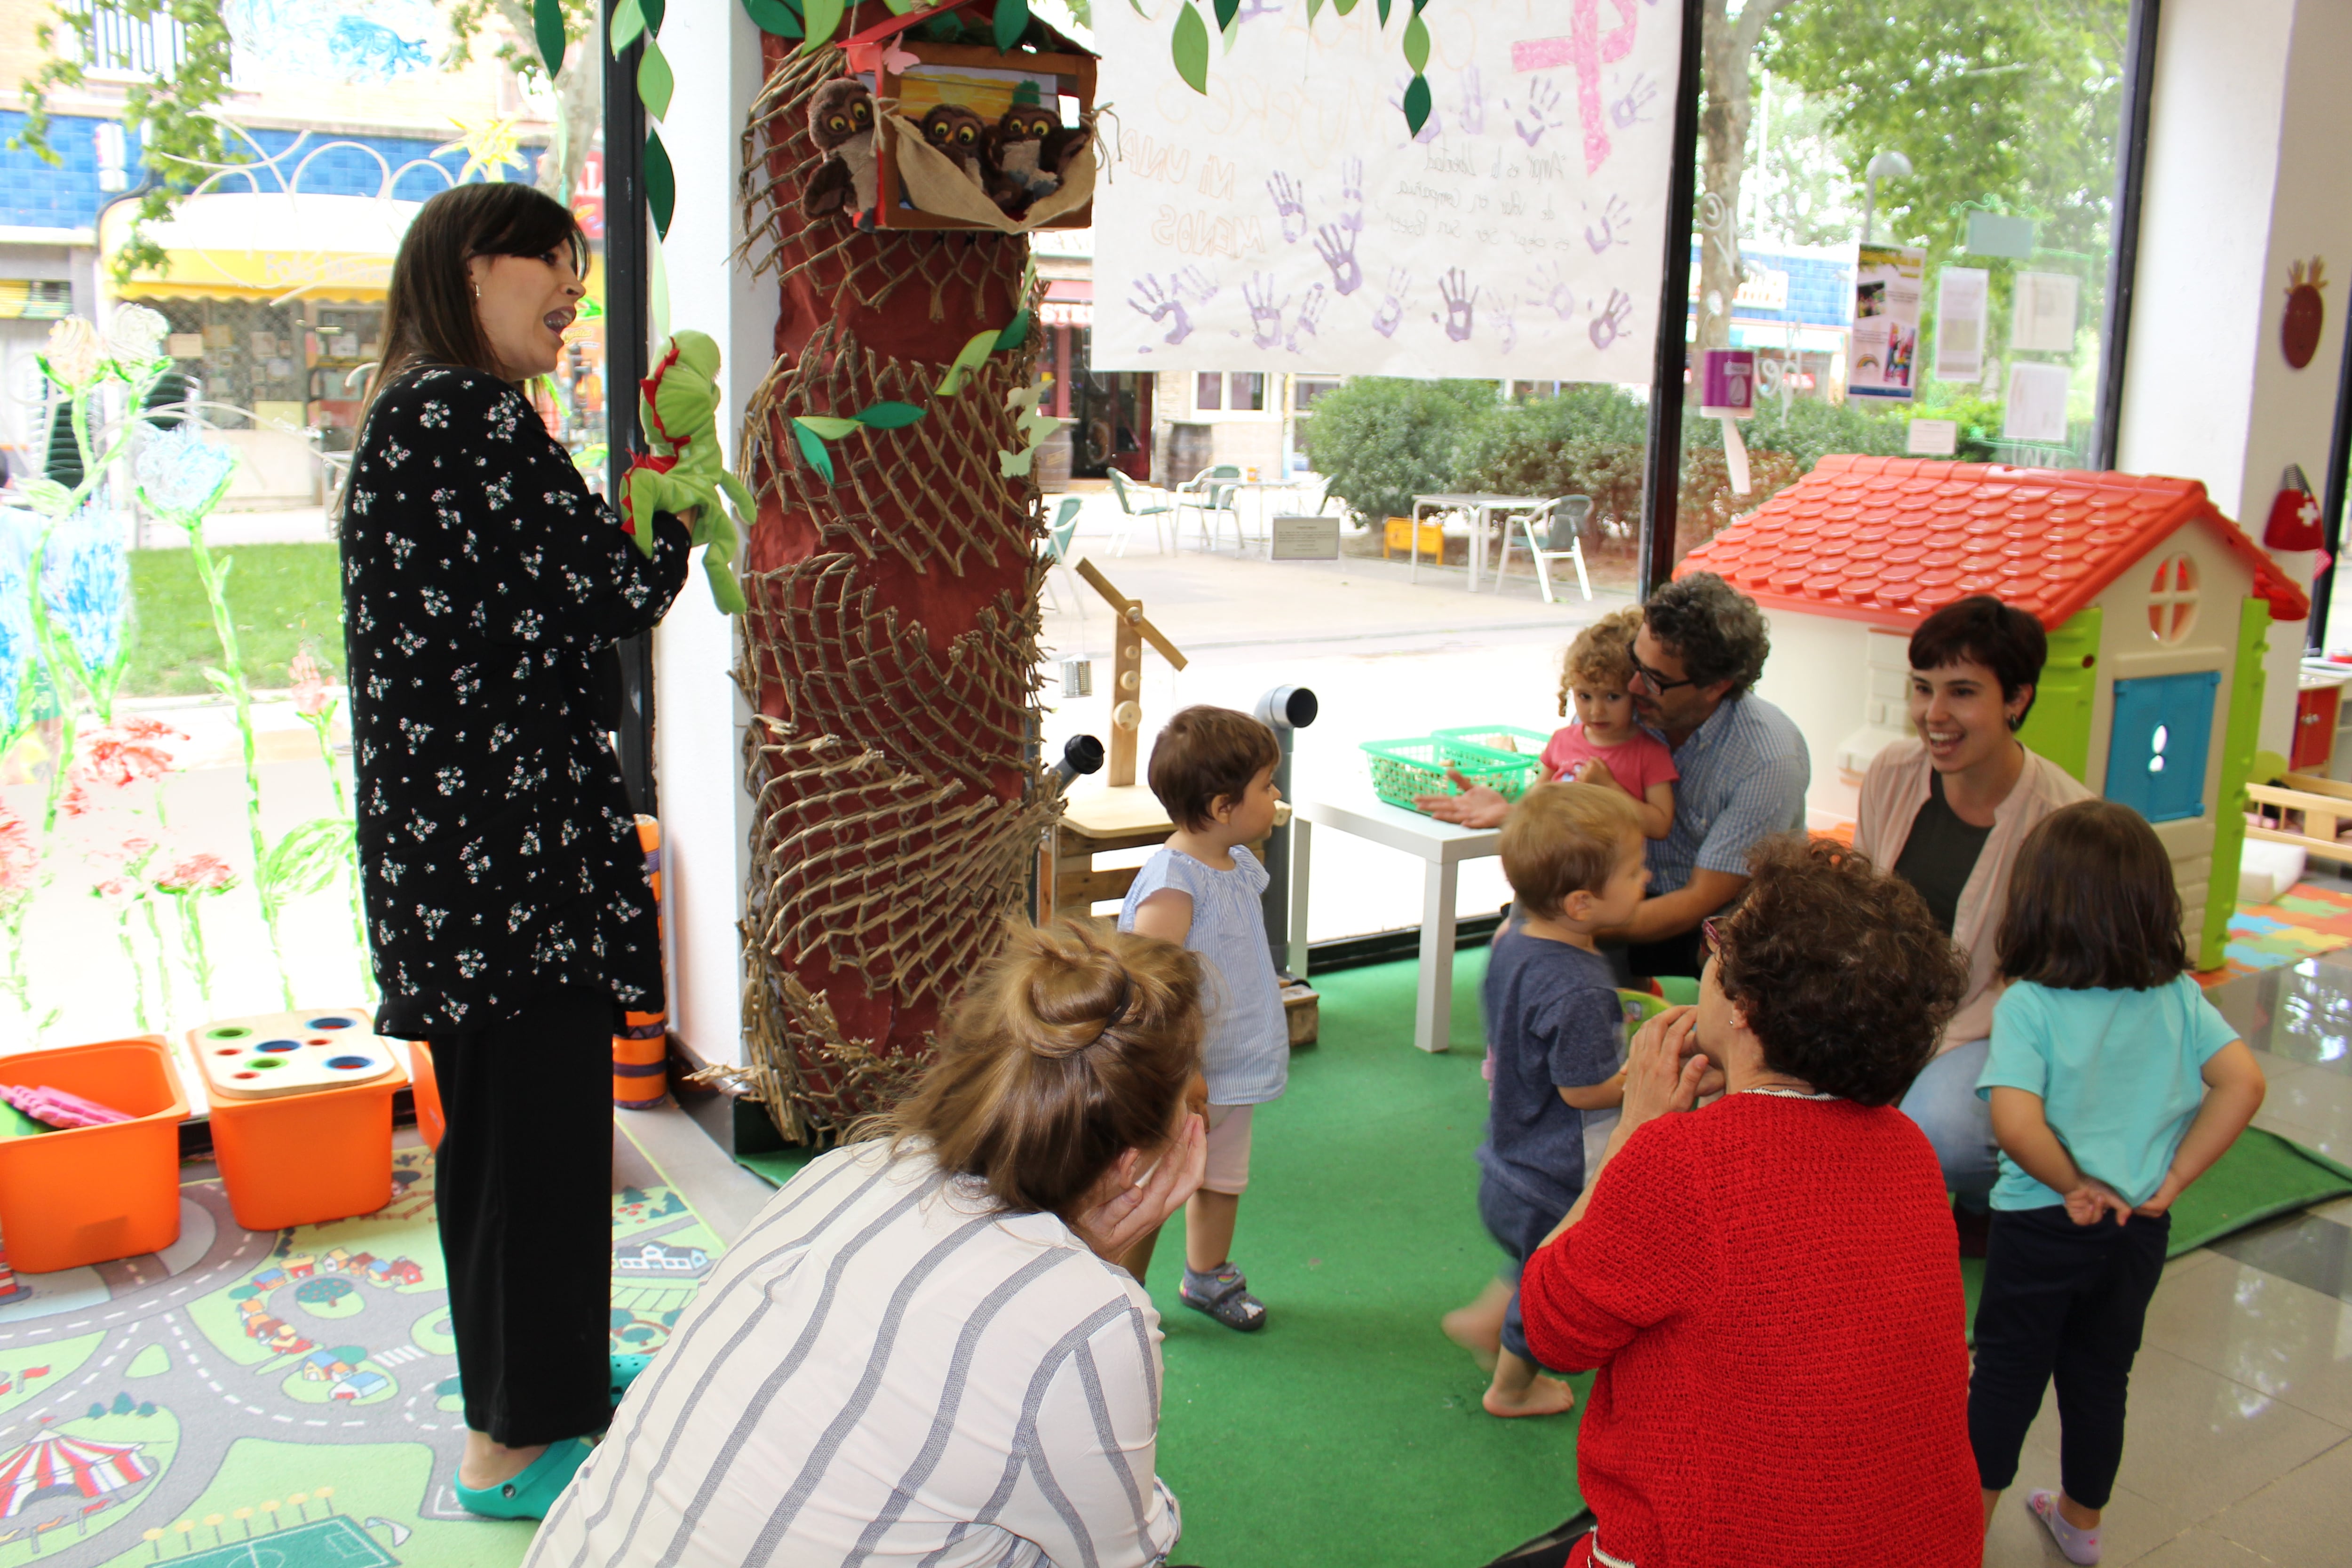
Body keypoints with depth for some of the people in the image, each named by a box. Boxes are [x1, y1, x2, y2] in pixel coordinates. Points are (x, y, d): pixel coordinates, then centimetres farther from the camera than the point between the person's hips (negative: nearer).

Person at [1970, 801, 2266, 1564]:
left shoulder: (2027, 1004, -19)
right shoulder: (2179, 995, -6)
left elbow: (2015, 1121, -30)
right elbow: (2243, 1083, -12)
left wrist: (2073, 1185, -14)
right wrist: (2174, 1177, -8)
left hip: (2042, 1224, -4)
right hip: (2139, 1228, 4)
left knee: (2005, 1373, 12)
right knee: (2102, 1375, 21)